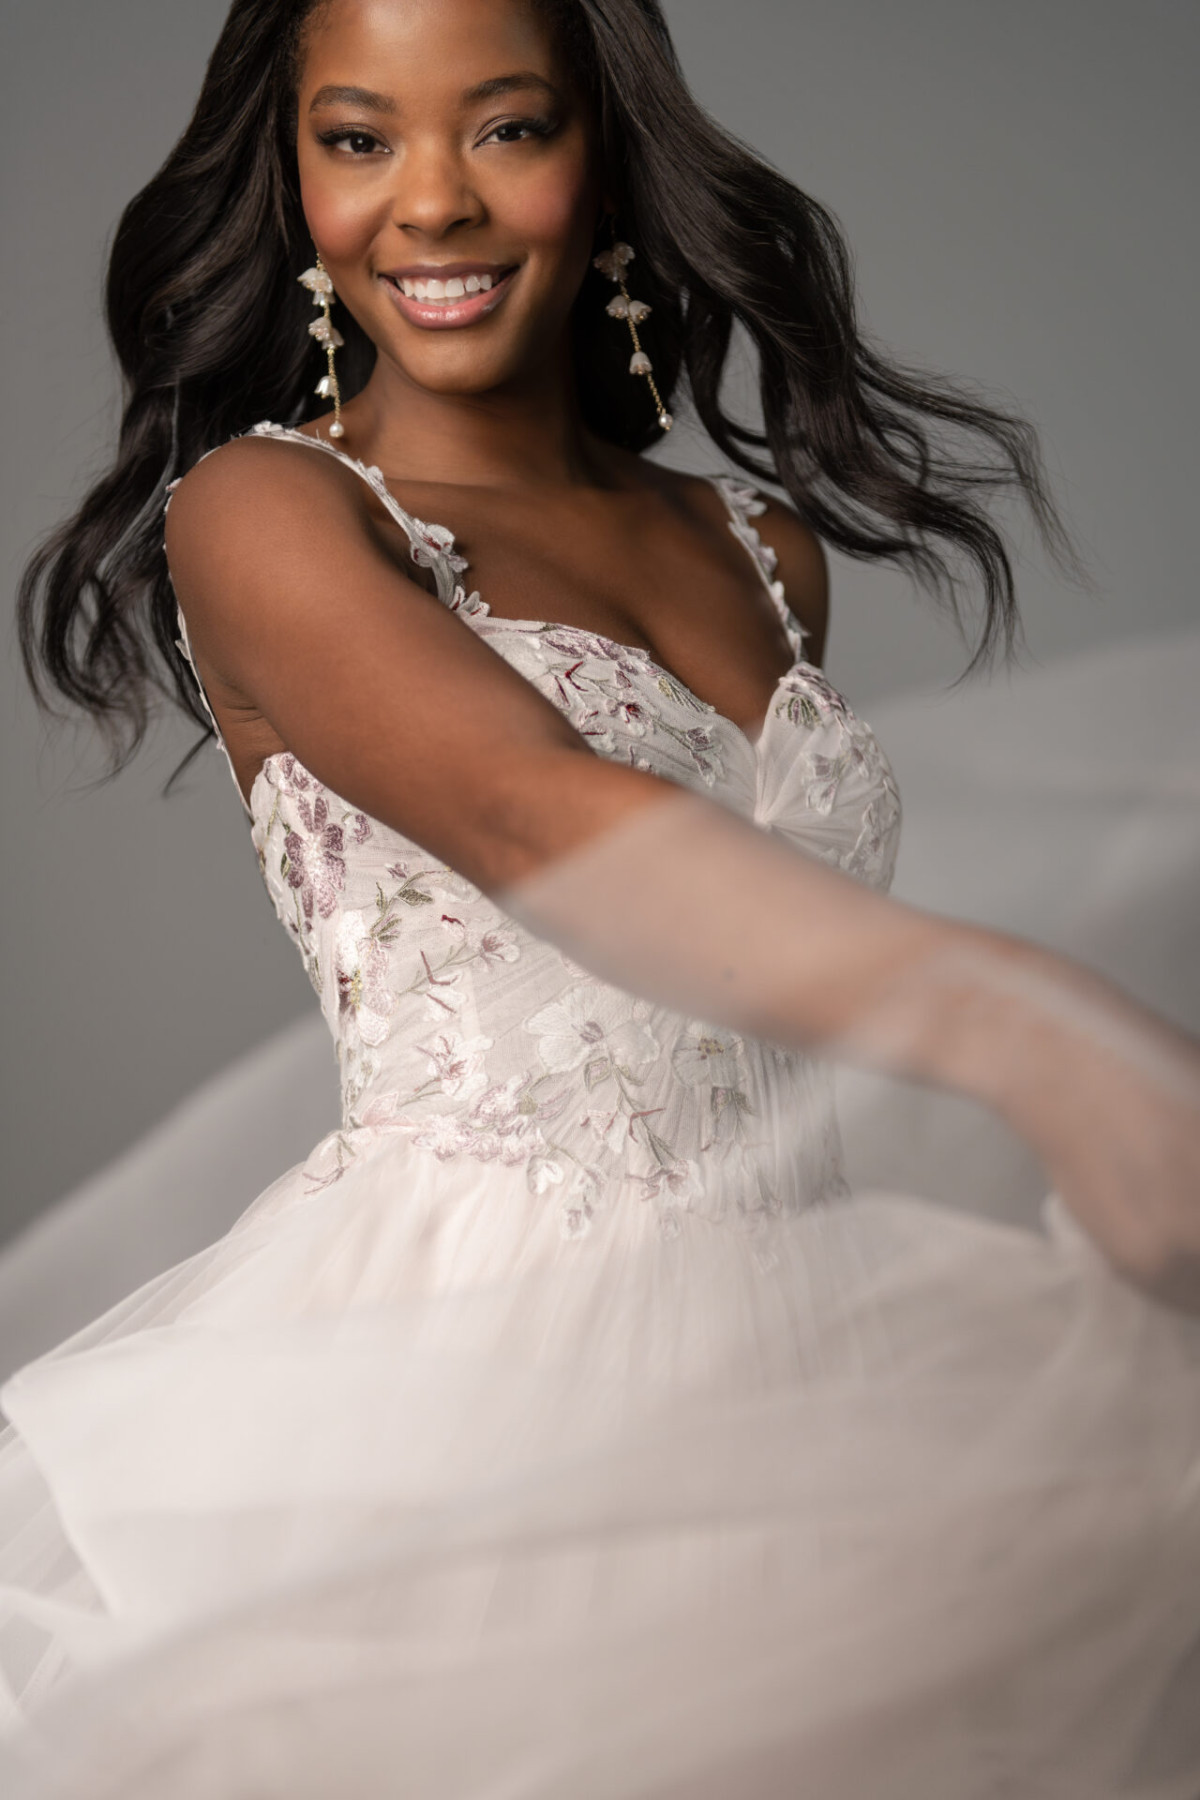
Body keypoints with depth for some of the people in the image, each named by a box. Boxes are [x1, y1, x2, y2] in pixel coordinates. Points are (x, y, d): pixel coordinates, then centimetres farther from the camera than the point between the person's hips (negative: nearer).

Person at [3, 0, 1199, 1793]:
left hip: (779, 1363, 5)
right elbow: (536, 823, -20)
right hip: (462, 1365, -5)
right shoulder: (259, 514, -2)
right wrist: (1032, 1037, -34)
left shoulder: (761, 554, 16)